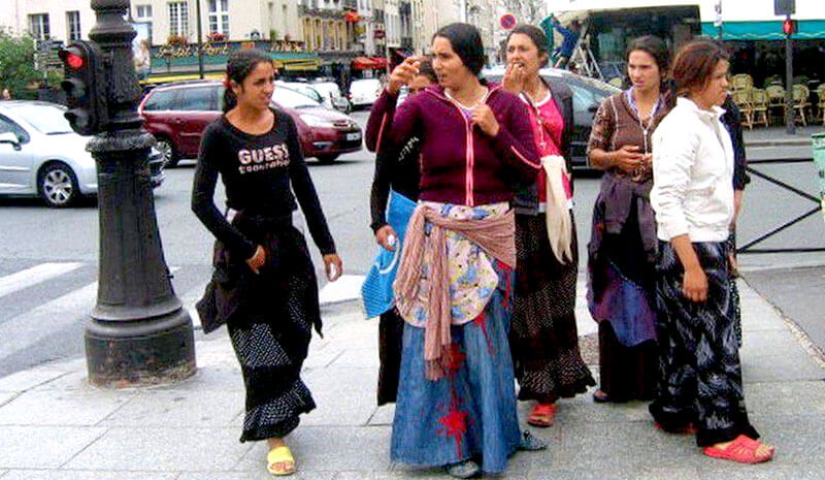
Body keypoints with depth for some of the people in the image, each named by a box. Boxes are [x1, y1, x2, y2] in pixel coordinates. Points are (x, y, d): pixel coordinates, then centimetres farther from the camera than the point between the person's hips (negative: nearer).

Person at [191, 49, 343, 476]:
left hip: (286, 239, 5)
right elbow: (201, 202, -11)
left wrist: (326, 245, 8)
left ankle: (281, 406, 32)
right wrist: (245, 249, -13)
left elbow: (303, 186, 10)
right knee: (259, 342, -3)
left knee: (294, 333, 8)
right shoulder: (219, 133, -8)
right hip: (242, 243, -5)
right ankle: (275, 436, 5)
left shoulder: (284, 123, 6)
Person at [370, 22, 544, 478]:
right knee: (441, 333, 3)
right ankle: (453, 440, 16)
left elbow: (530, 171, -1)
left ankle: (496, 429, 31)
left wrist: (495, 131, -12)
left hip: (493, 231, 1)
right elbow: (380, 141, -16)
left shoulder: (507, 105, 2)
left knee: (487, 330, 11)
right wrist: (390, 91, -28)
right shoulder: (425, 104, -2)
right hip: (439, 232, -1)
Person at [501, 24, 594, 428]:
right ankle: (545, 391, 2)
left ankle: (554, 379, 22)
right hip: (518, 206, -4)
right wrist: (509, 95, -19)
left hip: (555, 206, 4)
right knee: (528, 298, -4)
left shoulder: (560, 94, 12)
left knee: (557, 295, 9)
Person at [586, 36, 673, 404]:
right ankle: (616, 380, 11)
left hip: (660, 209, 0)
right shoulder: (612, 107, 7)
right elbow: (592, 154, 10)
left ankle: (653, 377, 12)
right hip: (618, 211, 1)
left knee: (657, 293, 0)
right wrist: (615, 158, -10)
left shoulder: (675, 109, 5)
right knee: (616, 294, 2)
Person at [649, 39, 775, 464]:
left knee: (687, 336, 16)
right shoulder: (679, 127, -17)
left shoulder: (713, 123, 13)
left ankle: (673, 412, 29)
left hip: (711, 244, 9)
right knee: (714, 338, -3)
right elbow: (667, 201, -22)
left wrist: (723, 249, 19)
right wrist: (691, 265, -24)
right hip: (687, 249, -9)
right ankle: (722, 433, 7)